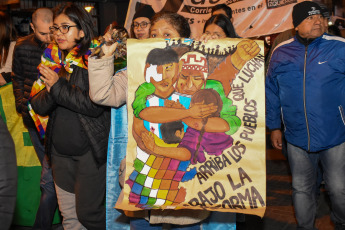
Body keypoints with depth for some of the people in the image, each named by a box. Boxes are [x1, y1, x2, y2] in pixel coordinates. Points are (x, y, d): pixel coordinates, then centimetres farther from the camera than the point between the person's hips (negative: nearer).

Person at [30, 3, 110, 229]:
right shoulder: (52, 60, 7)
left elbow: (95, 105, -21)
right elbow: (39, 106, 3)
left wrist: (58, 86, -16)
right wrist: (50, 90, -17)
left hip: (90, 149, -6)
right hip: (60, 151, 6)